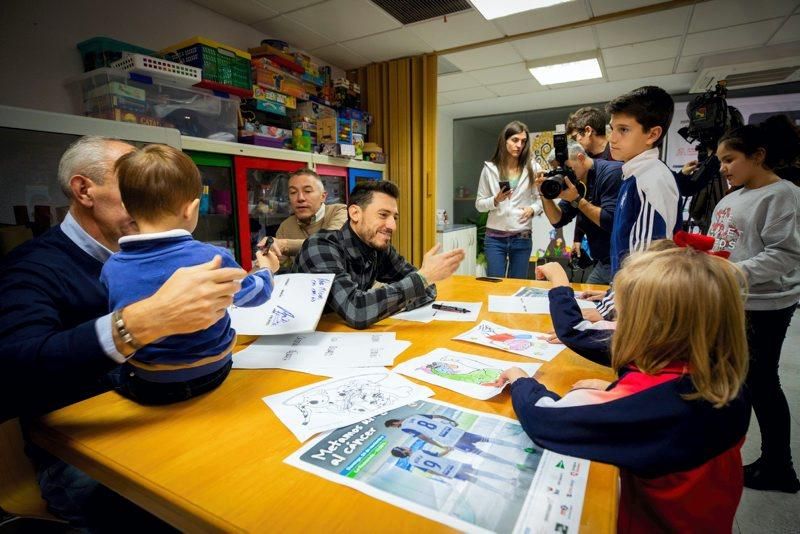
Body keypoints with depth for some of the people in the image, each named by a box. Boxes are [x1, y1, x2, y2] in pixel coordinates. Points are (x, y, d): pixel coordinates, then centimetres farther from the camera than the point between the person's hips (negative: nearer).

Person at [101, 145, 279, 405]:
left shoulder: (112, 268, -13)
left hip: (143, 388, 2)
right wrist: (266, 270, 18)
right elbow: (255, 293, -3)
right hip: (210, 377, -1)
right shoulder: (212, 258, -22)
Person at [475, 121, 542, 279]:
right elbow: (479, 204, 3)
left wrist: (532, 209, -13)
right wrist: (495, 200, -15)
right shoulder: (490, 168, 1)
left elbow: (541, 198, 7)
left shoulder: (532, 168, 2)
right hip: (495, 237, -1)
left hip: (522, 237, 1)